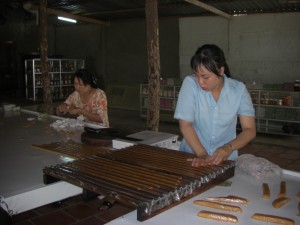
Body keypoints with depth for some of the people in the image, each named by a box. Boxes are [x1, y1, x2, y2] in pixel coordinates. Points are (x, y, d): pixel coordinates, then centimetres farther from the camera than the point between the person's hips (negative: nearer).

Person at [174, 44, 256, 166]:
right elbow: (185, 125, -11)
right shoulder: (190, 83, -10)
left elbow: (250, 130, -6)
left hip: (225, 159, 1)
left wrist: (229, 148, -22)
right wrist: (202, 154, -20)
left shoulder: (238, 89, -6)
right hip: (192, 156, -1)